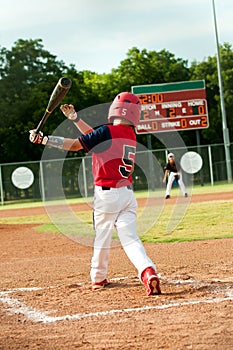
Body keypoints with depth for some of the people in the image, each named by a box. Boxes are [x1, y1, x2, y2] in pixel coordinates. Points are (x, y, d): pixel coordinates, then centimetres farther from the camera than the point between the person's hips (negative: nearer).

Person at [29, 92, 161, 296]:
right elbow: (96, 137, 24)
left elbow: (75, 144, -10)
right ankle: (148, 271, -24)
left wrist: (42, 139, -3)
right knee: (130, 238, -1)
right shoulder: (130, 135, 12)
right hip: (127, 193, 5)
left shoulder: (108, 131, -11)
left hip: (107, 193, -5)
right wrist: (75, 119, 26)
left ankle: (98, 279, 26)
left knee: (102, 237, 11)